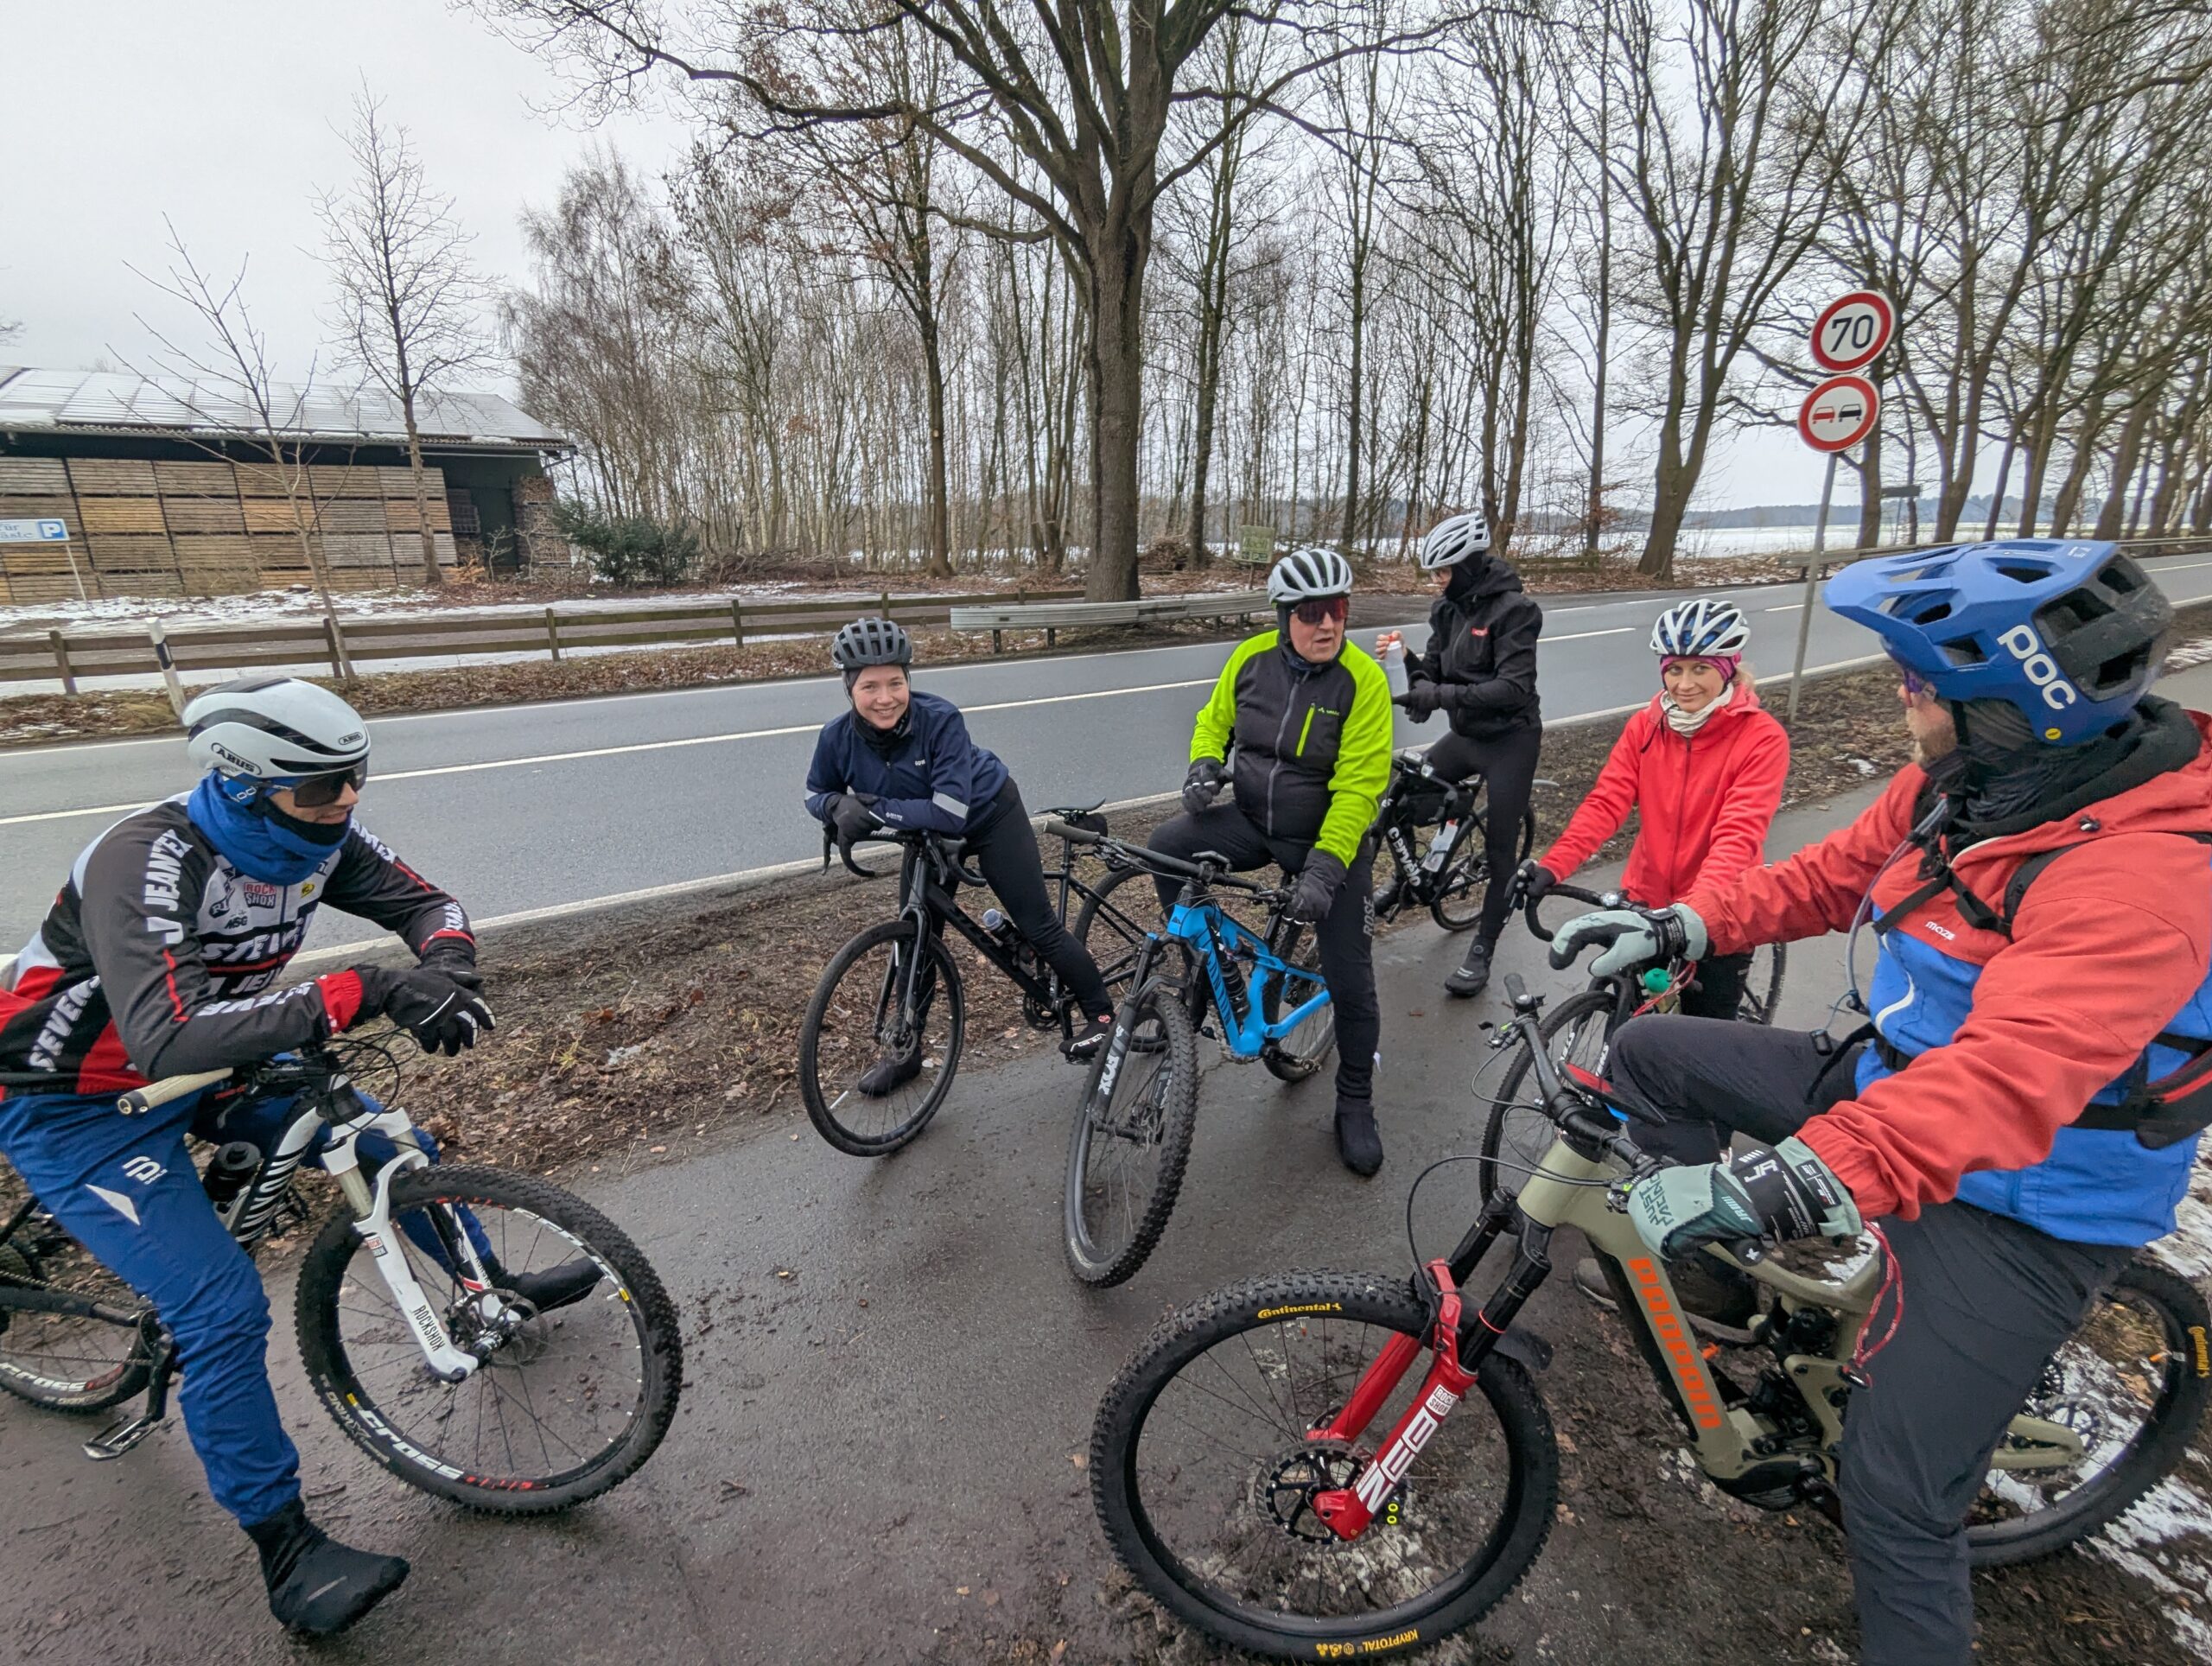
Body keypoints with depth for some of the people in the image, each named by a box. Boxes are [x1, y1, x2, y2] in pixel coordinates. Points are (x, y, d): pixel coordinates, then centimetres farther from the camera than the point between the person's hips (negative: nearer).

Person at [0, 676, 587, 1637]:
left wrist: (448, 969, -28)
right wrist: (362, 994, -48)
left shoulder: (318, 836, -14)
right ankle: (287, 1554, -1)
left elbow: (425, 903, -6)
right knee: (222, 1308, -16)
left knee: (396, 1148, 7)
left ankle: (493, 1291, 32)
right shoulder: (150, 859, -35)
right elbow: (171, 1038, -45)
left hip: (210, 1060, 7)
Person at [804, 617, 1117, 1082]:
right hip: (926, 832, 5)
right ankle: (907, 1052, 25)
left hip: (989, 816, -4)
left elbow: (950, 812, -39)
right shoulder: (838, 737, -21)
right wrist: (840, 805, -26)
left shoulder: (940, 718, -35)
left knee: (1038, 926, 0)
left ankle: (1101, 1014, 19)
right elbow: (816, 795, -3)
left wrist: (873, 808, -37)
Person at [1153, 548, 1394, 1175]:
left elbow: (1357, 787, -21)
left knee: (1351, 981, 0)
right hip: (1252, 821, 3)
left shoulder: (1362, 680, -18)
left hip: (1330, 840, -3)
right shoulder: (1252, 657, -6)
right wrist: (1203, 765, -12)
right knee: (1167, 846, -24)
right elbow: (1215, 720, 10)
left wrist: (1324, 868, -30)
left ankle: (1356, 1106, 23)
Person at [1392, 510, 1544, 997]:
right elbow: (1435, 667, 5)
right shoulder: (1448, 608, 3)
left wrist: (1443, 695, -34)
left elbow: (1513, 688, -26)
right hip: (1466, 735, 7)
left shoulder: (1512, 609, -18)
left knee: (1499, 850, 0)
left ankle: (1481, 951, 11)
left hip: (1509, 741, -7)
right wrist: (1412, 670, -17)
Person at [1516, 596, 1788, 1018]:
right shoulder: (1646, 726, -2)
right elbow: (1605, 803, -13)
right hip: (1646, 903, 3)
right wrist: (1552, 867, -28)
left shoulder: (1762, 737, -15)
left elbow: (1739, 834, -26)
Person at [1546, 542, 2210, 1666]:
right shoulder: (1957, 781, -5)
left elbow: (2010, 1079, -43)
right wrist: (1676, 924, -4)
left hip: (2019, 1208, -7)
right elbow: (1829, 875, 7)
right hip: (1891, 1080, 8)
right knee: (1652, 1053, 0)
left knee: (1896, 1494, -6)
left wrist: (1791, 1179, -54)